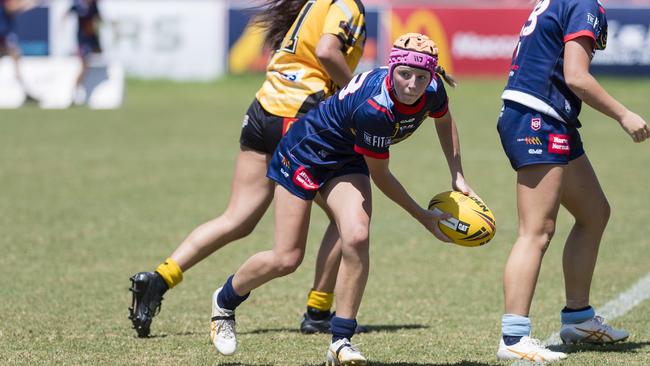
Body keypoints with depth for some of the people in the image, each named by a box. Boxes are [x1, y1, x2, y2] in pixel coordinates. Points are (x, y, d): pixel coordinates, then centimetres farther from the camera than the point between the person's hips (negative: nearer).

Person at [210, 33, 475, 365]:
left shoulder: (433, 90, -19)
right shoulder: (373, 108, -39)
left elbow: (444, 120, 9)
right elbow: (380, 176, -24)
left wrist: (457, 176, 4)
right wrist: (422, 217, -16)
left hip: (346, 160, 6)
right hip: (305, 152, -5)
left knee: (356, 238, -20)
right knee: (286, 259, -2)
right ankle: (224, 301, 28)